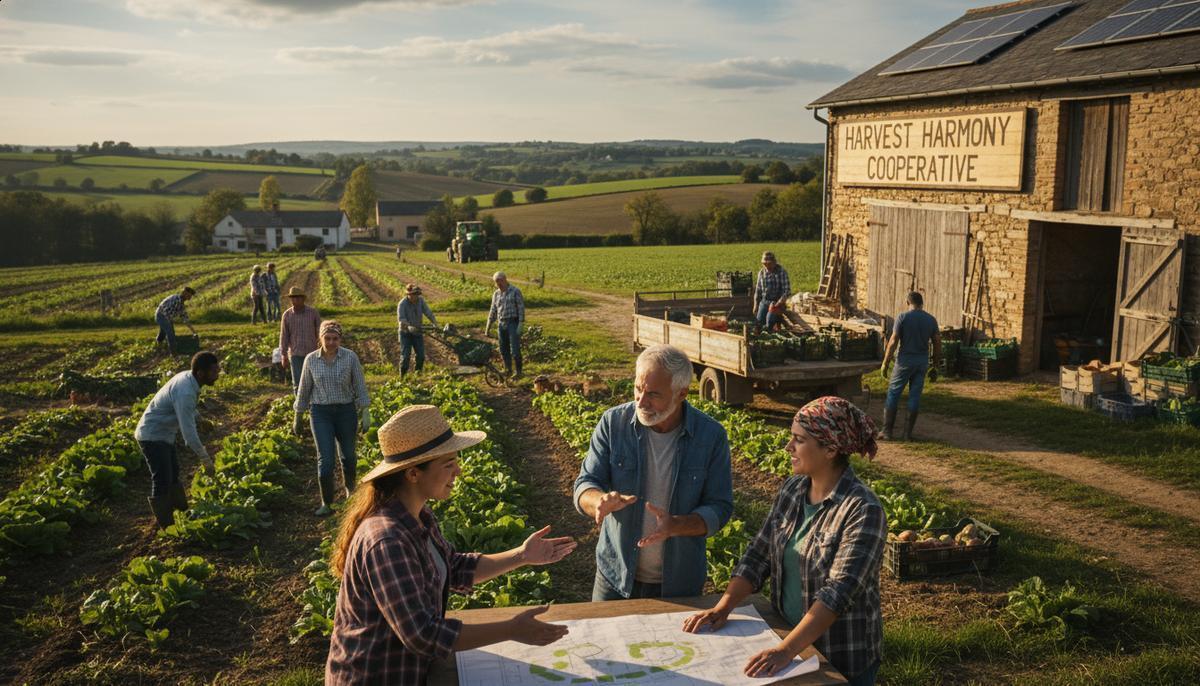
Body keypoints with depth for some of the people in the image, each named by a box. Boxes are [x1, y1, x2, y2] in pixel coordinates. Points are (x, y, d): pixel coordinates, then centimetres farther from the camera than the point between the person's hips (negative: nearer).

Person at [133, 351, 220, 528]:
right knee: (162, 481, -3)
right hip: (153, 436, -10)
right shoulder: (185, 392, -32)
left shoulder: (188, 378, -4)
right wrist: (204, 457, -22)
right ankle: (166, 527, 8)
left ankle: (183, 513, 35)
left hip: (163, 434, 10)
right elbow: (188, 430, -31)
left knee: (173, 474, 21)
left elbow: (190, 415, 5)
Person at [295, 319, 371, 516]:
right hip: (321, 414, 0)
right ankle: (326, 504, 2)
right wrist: (297, 418, 10)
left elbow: (360, 387, -5)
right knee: (325, 459, -10)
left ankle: (350, 487, 45)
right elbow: (304, 390, 5)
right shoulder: (311, 359, -5)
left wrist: (365, 414, -9)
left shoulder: (350, 357, -9)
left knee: (348, 455, 17)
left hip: (346, 412, 0)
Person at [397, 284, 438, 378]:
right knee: (405, 355, -9)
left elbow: (428, 312, -11)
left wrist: (435, 323, -28)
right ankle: (403, 377, 2)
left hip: (417, 332, 4)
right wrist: (408, 326, -49)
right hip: (405, 332, -4)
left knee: (421, 355, 1)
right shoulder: (402, 303, -19)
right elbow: (401, 318, -31)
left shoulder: (421, 300, -5)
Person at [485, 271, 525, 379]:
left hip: (513, 323, -5)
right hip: (501, 324, 5)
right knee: (504, 350, 8)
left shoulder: (515, 291, -6)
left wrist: (520, 325, -16)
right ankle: (508, 370, 21)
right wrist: (488, 327, 12)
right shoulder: (496, 294, 10)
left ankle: (519, 372, 1)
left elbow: (521, 308, -9)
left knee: (515, 350, -8)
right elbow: (493, 311, 14)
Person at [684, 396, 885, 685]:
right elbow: (758, 556, -1)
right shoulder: (792, 489, -2)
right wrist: (722, 608, -12)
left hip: (842, 659, -6)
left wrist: (785, 651, -37)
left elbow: (839, 591, -30)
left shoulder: (862, 510, -22)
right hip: (788, 634, 6)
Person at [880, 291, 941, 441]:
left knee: (893, 393, 5)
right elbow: (937, 344, 5)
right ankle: (908, 433, 8)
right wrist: (935, 367, 12)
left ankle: (888, 431, 4)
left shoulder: (903, 317, -7)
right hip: (922, 362, 3)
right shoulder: (931, 319, 4)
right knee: (915, 396, 7)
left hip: (905, 361, -3)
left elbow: (893, 342, -12)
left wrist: (885, 363, -6)